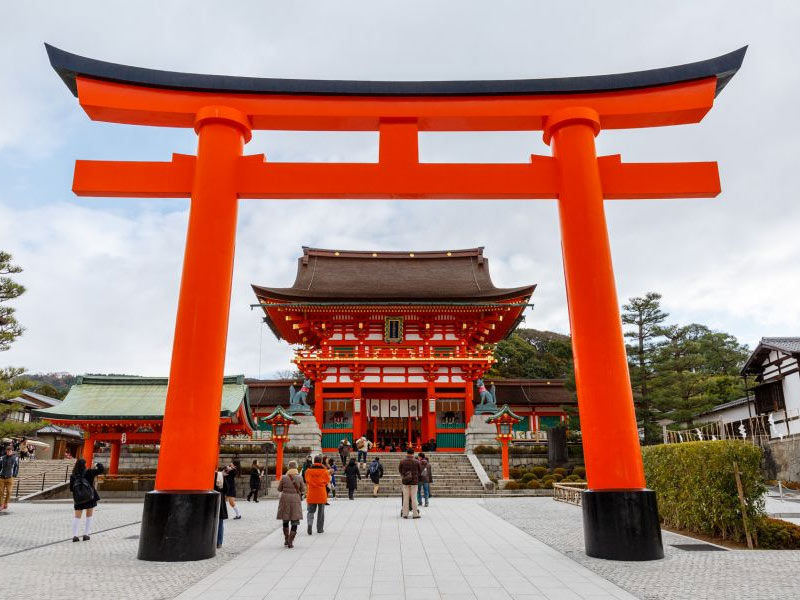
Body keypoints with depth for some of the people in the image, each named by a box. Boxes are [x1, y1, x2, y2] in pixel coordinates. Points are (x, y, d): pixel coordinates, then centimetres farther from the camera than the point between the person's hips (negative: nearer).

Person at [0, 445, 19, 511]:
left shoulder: (15, 458, 3)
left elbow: (17, 467, 4)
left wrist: (14, 475, -4)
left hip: (10, 478, -2)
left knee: (8, 492, -2)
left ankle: (6, 505, 14)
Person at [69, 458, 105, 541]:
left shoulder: (73, 475, -2)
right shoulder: (88, 472, -10)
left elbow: (71, 488, 1)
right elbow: (101, 470, -9)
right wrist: (98, 465, 9)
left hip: (78, 498, 2)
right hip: (89, 497, -2)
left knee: (77, 517, 13)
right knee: (89, 516, 12)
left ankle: (74, 535, 3)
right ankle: (85, 534, 8)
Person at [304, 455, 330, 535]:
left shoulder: (308, 470, -2)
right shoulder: (324, 470, -6)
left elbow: (307, 480, 9)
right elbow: (327, 480, 5)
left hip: (311, 494, 1)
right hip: (321, 494, -1)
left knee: (311, 511, 9)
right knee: (321, 512, 13)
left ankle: (310, 523, -17)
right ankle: (320, 529, 18)